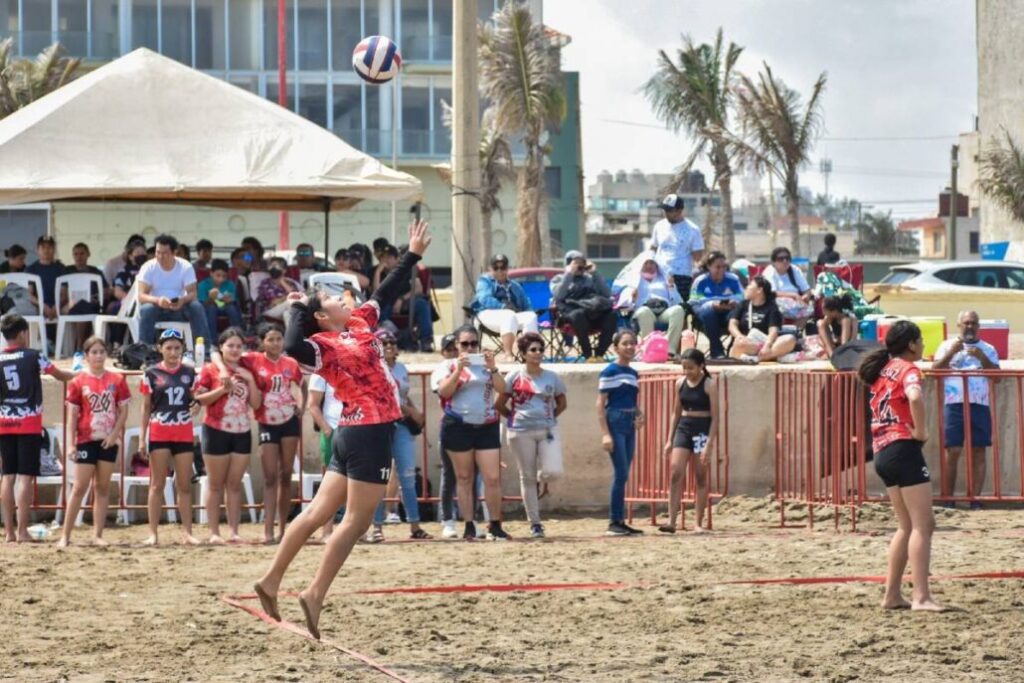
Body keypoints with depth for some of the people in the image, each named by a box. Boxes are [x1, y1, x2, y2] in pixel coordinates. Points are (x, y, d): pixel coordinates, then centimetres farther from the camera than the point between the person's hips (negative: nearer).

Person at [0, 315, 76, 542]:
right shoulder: (33, 356, -4)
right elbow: (60, 375, 9)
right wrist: (78, 376, 29)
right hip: (29, 424, -3)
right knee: (26, 477, -4)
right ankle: (22, 530, -8)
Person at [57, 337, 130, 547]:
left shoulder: (117, 380, 4)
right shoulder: (78, 382, 0)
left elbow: (123, 411, 4)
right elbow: (72, 415, 0)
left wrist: (115, 434, -9)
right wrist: (71, 443, -6)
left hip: (109, 441, 2)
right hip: (86, 440, -2)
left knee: (102, 488, 6)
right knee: (80, 488, -4)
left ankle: (98, 535, 10)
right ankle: (65, 536, 0)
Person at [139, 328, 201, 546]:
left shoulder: (189, 373, 9)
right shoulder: (151, 374, 3)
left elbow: (196, 400, 16)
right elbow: (146, 407, 5)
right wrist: (142, 437, 1)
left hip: (184, 434, 2)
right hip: (159, 434, -2)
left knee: (185, 485, 4)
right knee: (157, 484, 0)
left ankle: (187, 532, 8)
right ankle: (153, 533, 2)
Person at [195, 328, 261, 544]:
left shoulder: (246, 372, 11)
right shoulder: (210, 370, -1)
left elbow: (256, 404, 6)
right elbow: (199, 399, -7)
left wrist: (250, 380, -6)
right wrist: (223, 389, -18)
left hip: (242, 433, 4)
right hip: (216, 431, -4)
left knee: (235, 484, 4)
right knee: (216, 484, 1)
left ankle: (234, 531, 5)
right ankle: (214, 532, 2)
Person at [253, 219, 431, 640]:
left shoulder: (360, 324, 12)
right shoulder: (323, 345, -12)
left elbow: (385, 293, 26)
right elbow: (293, 346, -33)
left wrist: (413, 256, 29)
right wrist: (297, 307, -19)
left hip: (358, 434, 9)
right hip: (368, 434, -9)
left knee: (318, 513, 9)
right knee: (355, 522, -6)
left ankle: (271, 580, 12)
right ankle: (315, 594, -5)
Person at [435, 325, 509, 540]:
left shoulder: (485, 364, 10)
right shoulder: (450, 365, 4)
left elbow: (502, 389, -1)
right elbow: (444, 392, -10)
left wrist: (492, 368, -15)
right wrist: (458, 369, -19)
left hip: (487, 426, 1)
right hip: (458, 426, -1)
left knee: (493, 478, -4)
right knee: (464, 478, 4)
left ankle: (495, 525, 4)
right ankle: (469, 526, 9)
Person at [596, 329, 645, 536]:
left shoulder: (633, 374, 15)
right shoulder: (610, 372, -7)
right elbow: (600, 404, -9)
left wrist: (640, 414, 2)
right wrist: (605, 434, -16)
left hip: (630, 425, 7)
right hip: (615, 422, -7)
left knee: (623, 475, 8)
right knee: (621, 474, -10)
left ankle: (620, 522, 12)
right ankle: (614, 522, -5)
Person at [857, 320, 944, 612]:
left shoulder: (883, 371, 16)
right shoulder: (907, 369, -8)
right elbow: (915, 397, -29)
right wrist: (921, 431, -16)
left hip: (882, 453, 9)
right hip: (903, 449, -9)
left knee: (908, 526, 16)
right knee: (923, 524, -10)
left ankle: (892, 594, 16)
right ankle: (921, 596, -18)